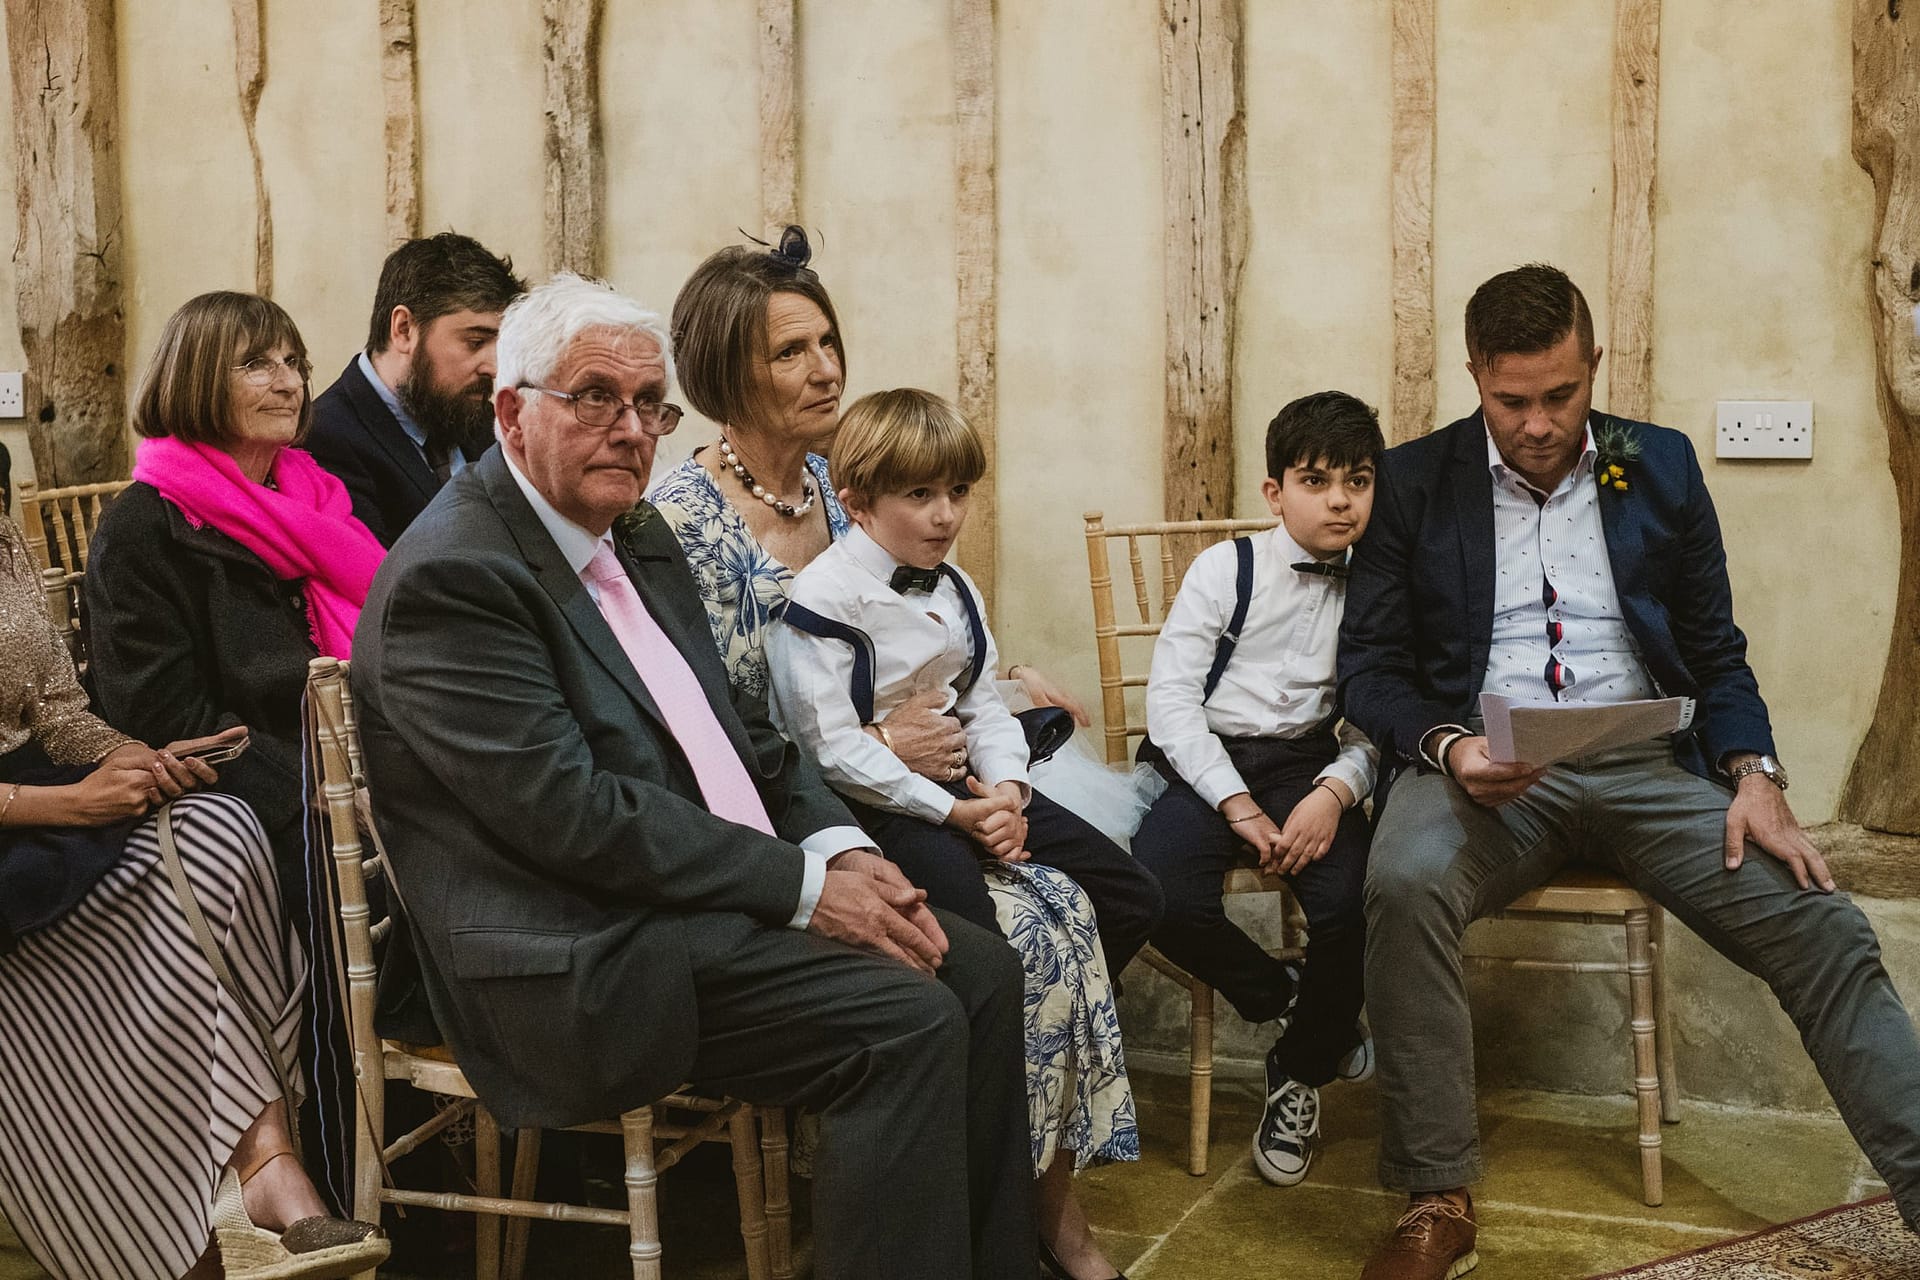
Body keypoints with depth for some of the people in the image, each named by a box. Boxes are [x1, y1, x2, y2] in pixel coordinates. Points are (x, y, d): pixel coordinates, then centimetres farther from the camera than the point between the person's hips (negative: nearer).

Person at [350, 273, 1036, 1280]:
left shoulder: (640, 543, 15)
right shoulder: (452, 574, -15)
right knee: (907, 1023, -21)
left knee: (980, 971, 2)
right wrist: (802, 886, -19)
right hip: (584, 965, -9)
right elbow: (567, 812, -21)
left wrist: (842, 848, -2)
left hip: (717, 901, 10)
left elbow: (737, 729, 17)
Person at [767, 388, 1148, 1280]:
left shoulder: (954, 590, 13)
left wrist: (1005, 790, -8)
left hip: (964, 789, 8)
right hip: (872, 807, -8)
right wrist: (954, 814, -21)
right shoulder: (822, 602, -12)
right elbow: (834, 747, -18)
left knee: (1126, 897, -7)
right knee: (992, 935, -29)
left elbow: (985, 707, 14)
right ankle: (1048, 1200, -9)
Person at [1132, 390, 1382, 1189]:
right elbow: (1171, 697, -7)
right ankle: (1281, 998, 4)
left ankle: (1300, 1070, 3)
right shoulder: (1225, 570, -1)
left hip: (1309, 764, 1)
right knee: (1163, 893, -28)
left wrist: (1335, 792, -20)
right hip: (1209, 763, -1)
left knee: (1350, 899, -26)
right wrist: (1238, 806, -15)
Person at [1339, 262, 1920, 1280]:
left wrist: (1755, 774, -5)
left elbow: (1716, 650, 14)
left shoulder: (1662, 467, 12)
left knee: (1825, 931, -19)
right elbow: (1370, 665, 4)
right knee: (1403, 882, -34)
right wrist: (1447, 747, -17)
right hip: (1482, 768, -2)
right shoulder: (1413, 482, 6)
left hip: (1646, 767, 3)